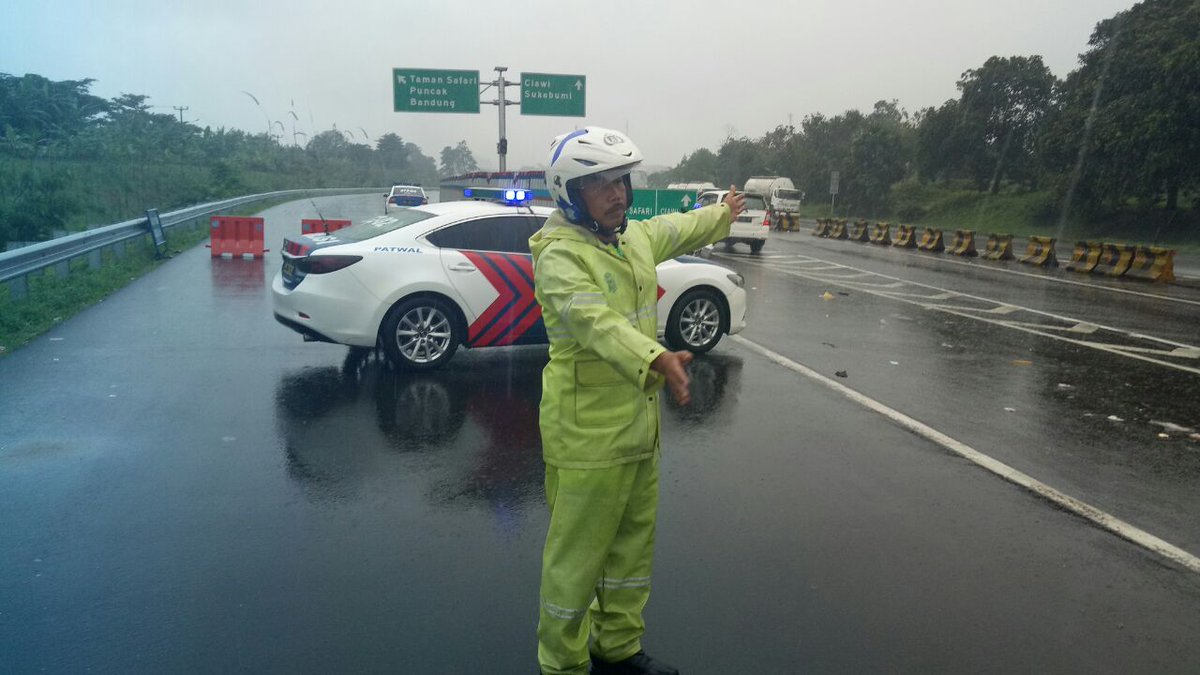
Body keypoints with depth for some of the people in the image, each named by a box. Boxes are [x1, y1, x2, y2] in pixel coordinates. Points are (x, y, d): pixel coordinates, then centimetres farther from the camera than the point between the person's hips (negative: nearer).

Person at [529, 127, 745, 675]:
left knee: (633, 541, 20)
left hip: (639, 425, 9)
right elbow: (597, 322, -35)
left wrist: (723, 212, 48)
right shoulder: (559, 255, -18)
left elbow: (678, 229, 32)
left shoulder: (636, 238, 10)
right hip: (587, 434, -9)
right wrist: (656, 360, -50)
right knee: (577, 555, 3)